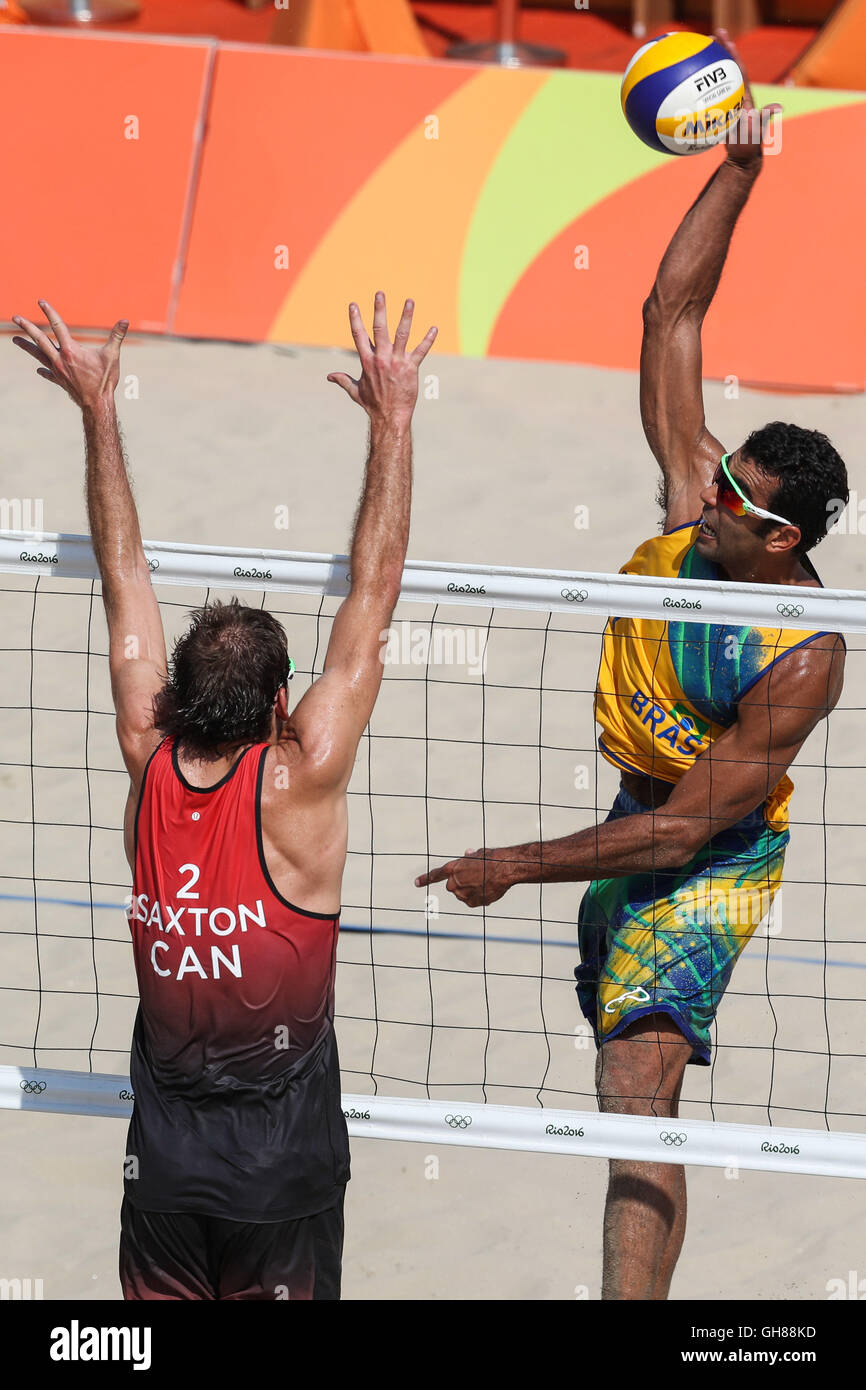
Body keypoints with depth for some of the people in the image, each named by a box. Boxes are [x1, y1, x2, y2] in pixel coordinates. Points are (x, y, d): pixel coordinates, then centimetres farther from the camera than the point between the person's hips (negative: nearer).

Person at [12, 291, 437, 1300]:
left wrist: (98, 410, 8)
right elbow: (372, 604, -14)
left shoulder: (150, 767, -6)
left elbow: (123, 582, 2)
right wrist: (392, 422, -11)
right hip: (284, 1159, -3)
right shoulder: (298, 786, -16)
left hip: (165, 1149, 3)